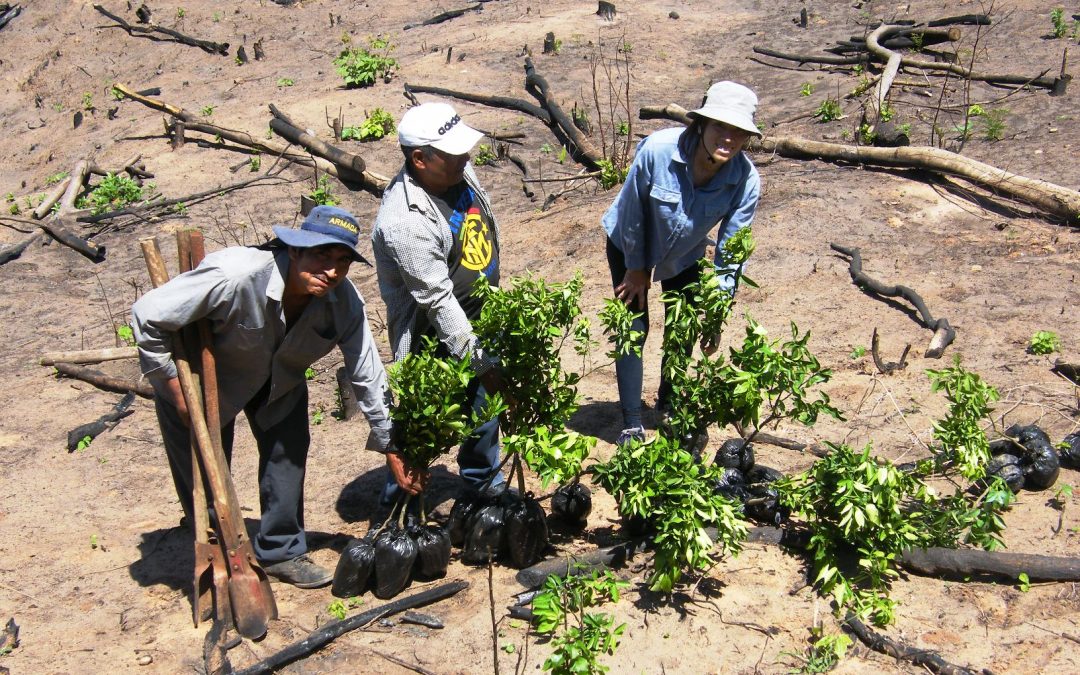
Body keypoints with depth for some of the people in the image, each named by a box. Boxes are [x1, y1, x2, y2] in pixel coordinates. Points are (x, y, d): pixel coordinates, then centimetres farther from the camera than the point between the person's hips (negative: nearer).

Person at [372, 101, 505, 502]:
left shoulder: (459, 172, -8)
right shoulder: (406, 222, -33)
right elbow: (439, 303, -31)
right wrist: (482, 363, -28)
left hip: (479, 319, 8)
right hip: (435, 338, -8)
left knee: (485, 408, 24)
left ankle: (484, 484, 48)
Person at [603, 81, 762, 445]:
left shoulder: (746, 180, -30)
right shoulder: (657, 149, -38)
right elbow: (631, 213, -22)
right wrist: (636, 268, -10)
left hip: (685, 256, 3)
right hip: (630, 246, -3)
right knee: (634, 330, -5)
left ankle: (667, 404, 38)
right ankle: (631, 424, 10)